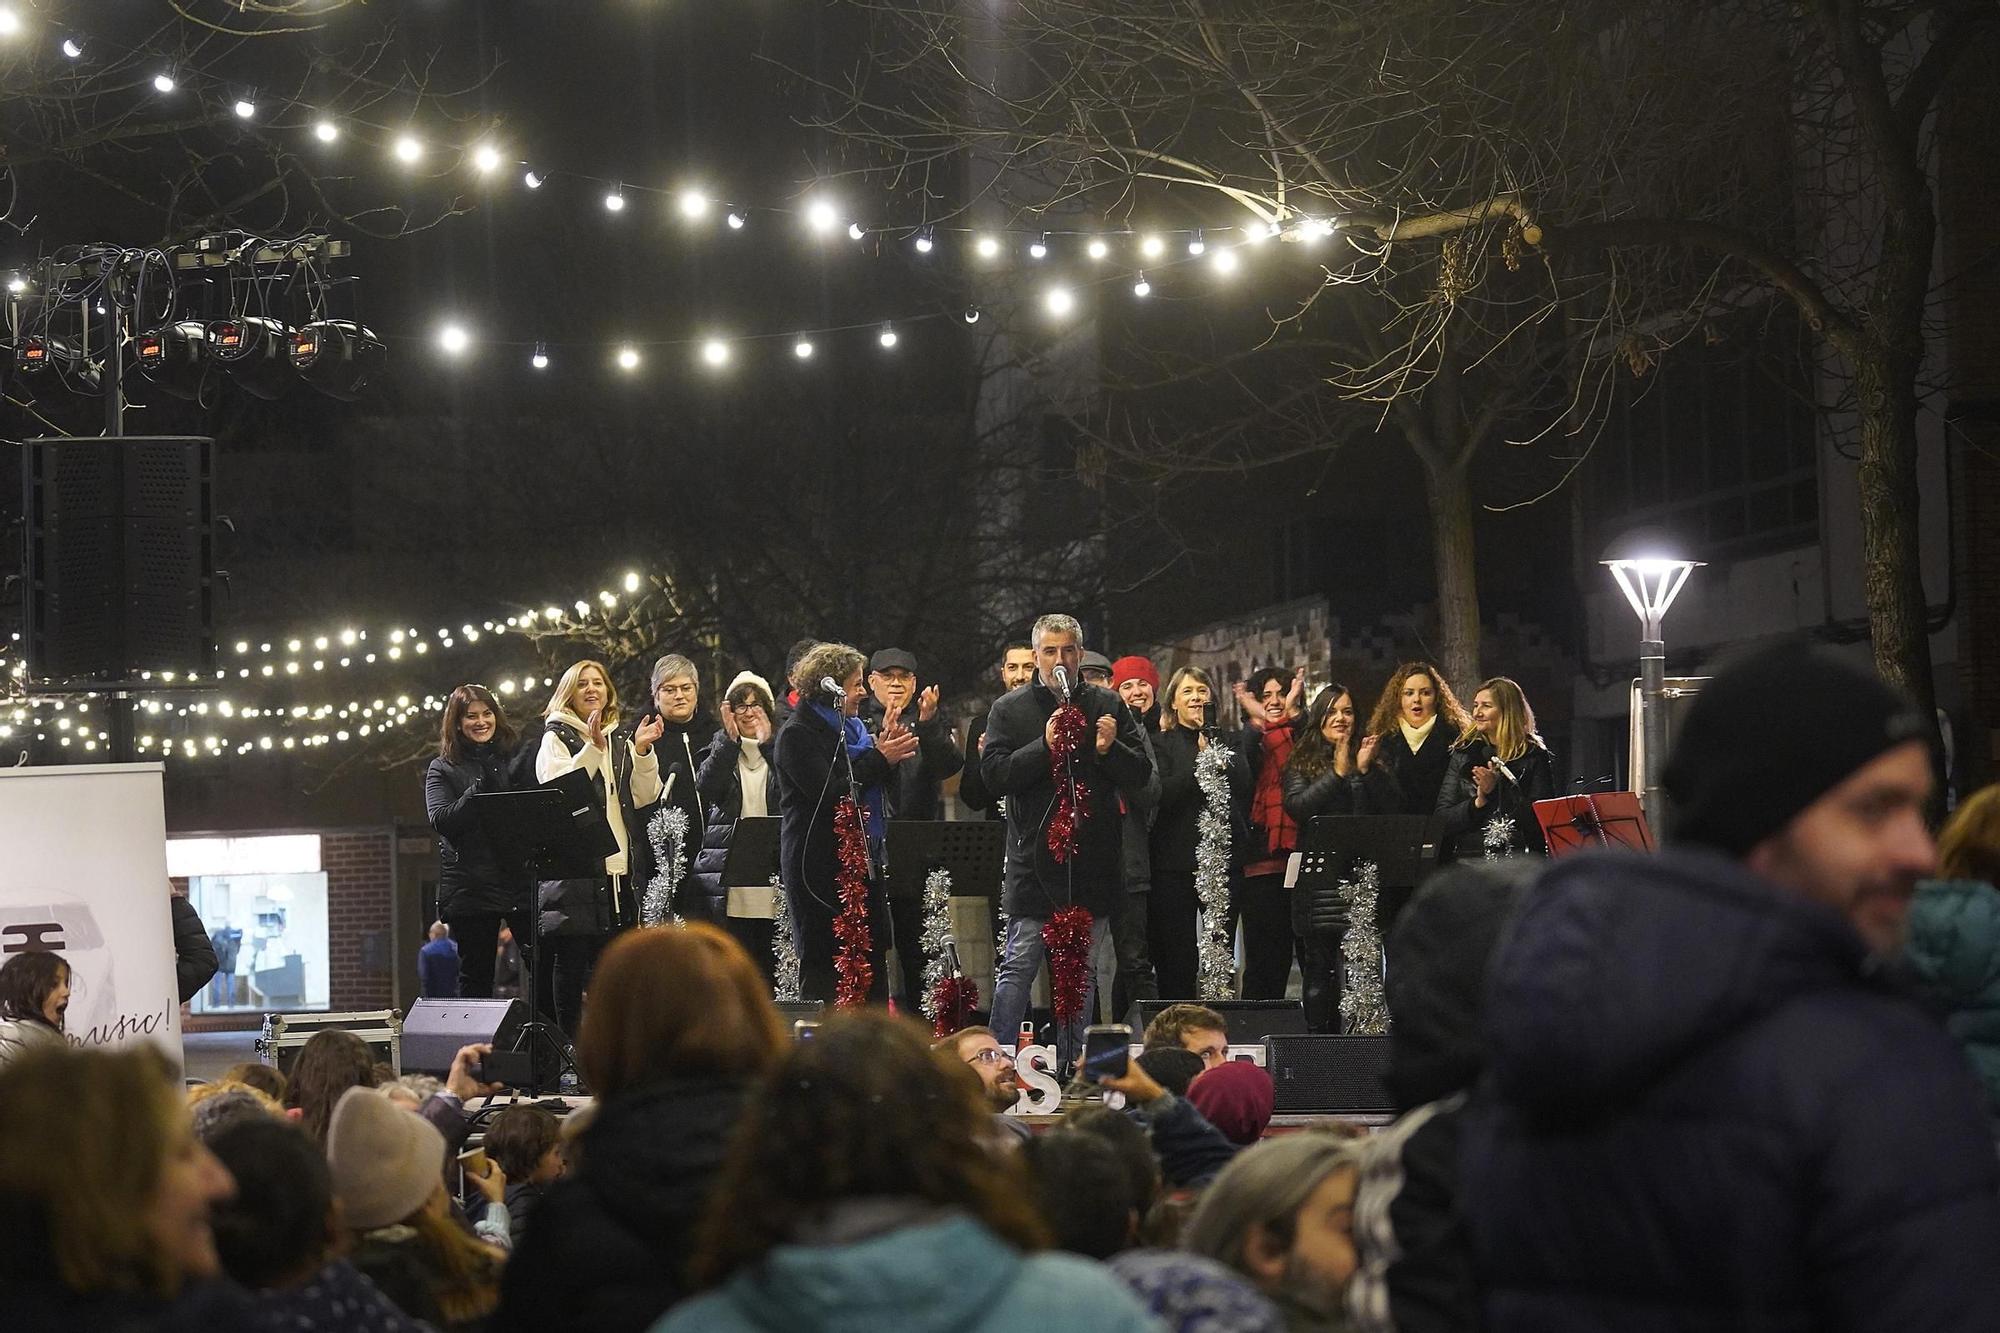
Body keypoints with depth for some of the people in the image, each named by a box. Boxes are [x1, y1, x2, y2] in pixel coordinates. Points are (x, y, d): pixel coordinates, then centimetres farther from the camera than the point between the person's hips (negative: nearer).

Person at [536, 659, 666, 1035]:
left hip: (619, 870, 5)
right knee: (570, 960, -6)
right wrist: (593, 748, -21)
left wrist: (642, 752, -3)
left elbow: (644, 797, 10)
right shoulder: (557, 736, 3)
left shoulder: (620, 740, 19)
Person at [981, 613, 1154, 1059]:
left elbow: (1139, 775, 9)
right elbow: (993, 775, -6)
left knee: (1082, 969, 9)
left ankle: (1073, 1064, 16)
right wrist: (1044, 747, -17)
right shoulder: (1010, 710, 4)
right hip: (1035, 860, -3)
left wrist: (1110, 750, -11)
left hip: (1094, 860, 3)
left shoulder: (1107, 706, 11)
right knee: (1019, 965, -7)